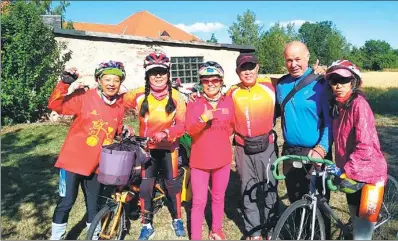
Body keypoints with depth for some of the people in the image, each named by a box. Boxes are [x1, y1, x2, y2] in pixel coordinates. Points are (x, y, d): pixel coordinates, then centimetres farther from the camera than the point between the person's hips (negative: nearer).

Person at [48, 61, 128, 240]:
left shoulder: (119, 106, 1)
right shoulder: (84, 97, -10)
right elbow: (55, 105, -16)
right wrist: (65, 82, -26)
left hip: (96, 164, 4)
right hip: (73, 159, -3)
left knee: (93, 205, 17)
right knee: (66, 202, 4)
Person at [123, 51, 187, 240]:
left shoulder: (176, 97, -11)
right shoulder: (138, 95, -8)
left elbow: (182, 124, -12)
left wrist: (166, 134, -28)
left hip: (168, 148, 0)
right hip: (147, 148, 1)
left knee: (173, 183, 11)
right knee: (145, 186, 4)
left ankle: (177, 219, 33)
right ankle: (147, 225, 24)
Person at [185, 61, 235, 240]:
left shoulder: (228, 102, 0)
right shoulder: (194, 104, -6)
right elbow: (189, 130, -17)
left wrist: (221, 137, -2)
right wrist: (203, 119, -32)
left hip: (222, 159, 3)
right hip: (200, 160, -2)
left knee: (219, 198, 18)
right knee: (199, 201, 3)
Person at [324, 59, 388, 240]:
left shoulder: (359, 104, -20)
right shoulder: (338, 105, 3)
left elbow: (365, 147, -25)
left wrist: (344, 169, -24)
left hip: (367, 173, -7)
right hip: (351, 173, 7)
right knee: (356, 222, 23)